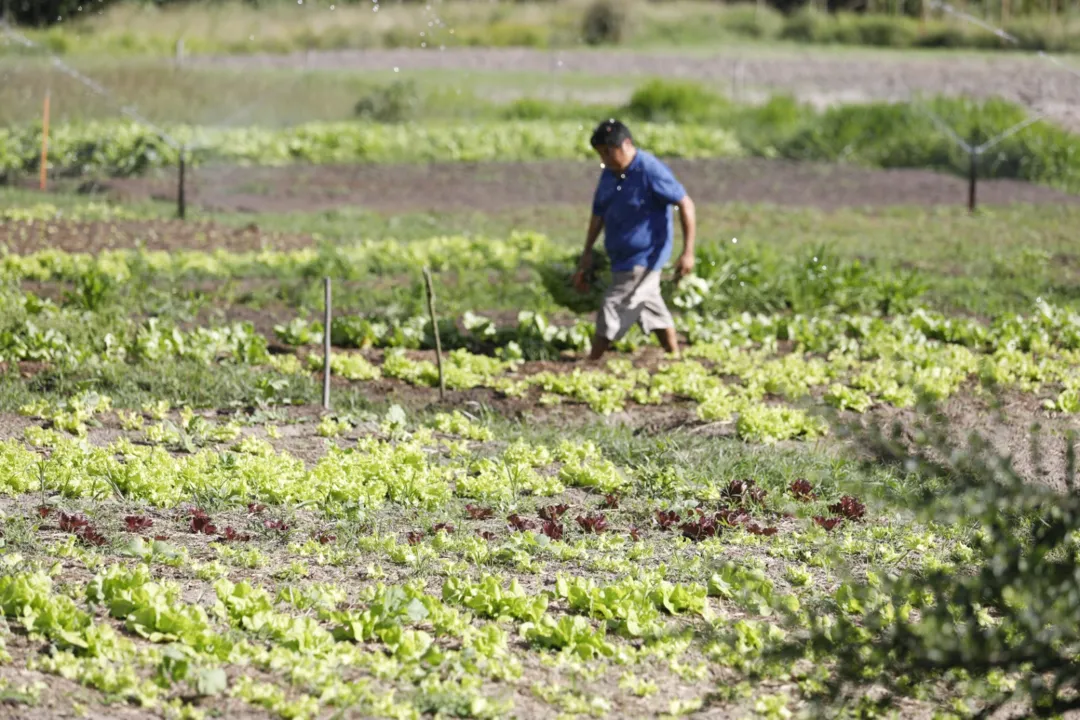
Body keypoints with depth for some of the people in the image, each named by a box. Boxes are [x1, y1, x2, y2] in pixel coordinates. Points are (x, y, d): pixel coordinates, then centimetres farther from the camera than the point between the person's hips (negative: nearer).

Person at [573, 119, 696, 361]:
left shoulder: (650, 171, -19)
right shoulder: (609, 174, 5)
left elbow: (686, 205, -16)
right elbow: (599, 214, 14)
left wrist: (688, 252, -19)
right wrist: (587, 255, 12)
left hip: (644, 257, -9)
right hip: (622, 257, 9)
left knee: (614, 309, -11)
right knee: (651, 308, 17)